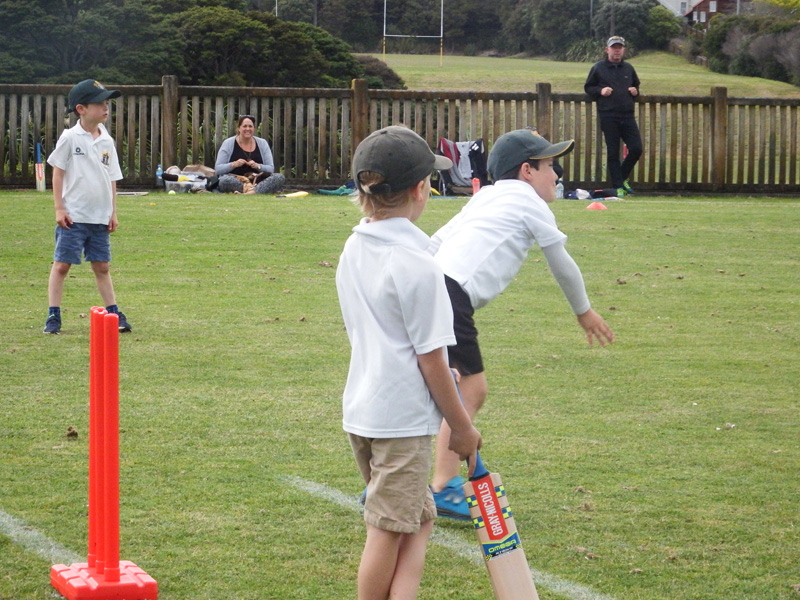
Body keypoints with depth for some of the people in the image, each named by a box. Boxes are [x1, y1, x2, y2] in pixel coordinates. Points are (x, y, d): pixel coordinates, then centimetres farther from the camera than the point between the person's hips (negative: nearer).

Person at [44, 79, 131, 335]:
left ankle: (113, 313, 16)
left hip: (100, 217, 4)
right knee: (61, 264, -2)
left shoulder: (107, 141, 7)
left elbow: (112, 178, 13)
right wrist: (59, 208, -8)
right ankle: (53, 316, 3)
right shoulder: (70, 138, -6)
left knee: (102, 266, 11)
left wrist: (113, 212, 10)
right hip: (73, 216, -4)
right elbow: (58, 172, -4)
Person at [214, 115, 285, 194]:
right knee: (224, 180, -38)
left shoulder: (262, 143, 11)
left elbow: (271, 169, 7)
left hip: (257, 182, 3)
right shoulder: (228, 143, 5)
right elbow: (218, 169, 0)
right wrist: (234, 164, -17)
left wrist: (258, 166, -13)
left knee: (280, 178, -24)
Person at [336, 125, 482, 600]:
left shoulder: (354, 251, 7)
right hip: (403, 418, -8)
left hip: (361, 409, 8)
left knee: (419, 522, 16)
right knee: (388, 533, 1)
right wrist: (462, 427, -6)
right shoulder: (417, 265, -17)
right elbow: (431, 359, -15)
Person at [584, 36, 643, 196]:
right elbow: (588, 87, 10)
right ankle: (617, 186, 4)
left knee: (636, 148, -5)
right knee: (613, 152, -2)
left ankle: (623, 178, 17)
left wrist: (635, 91, 5)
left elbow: (636, 85, 28)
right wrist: (600, 91, -9)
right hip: (608, 116, -3)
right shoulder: (598, 68, 5)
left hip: (628, 116, 3)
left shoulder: (628, 68, 16)